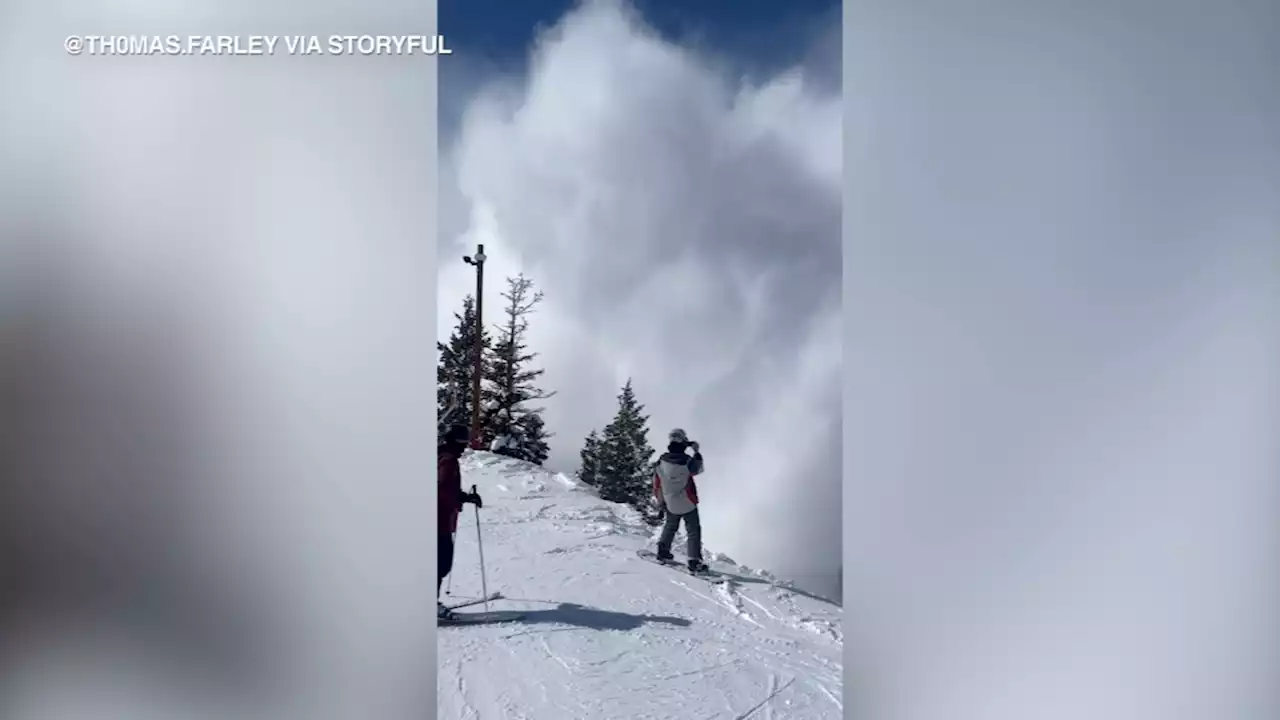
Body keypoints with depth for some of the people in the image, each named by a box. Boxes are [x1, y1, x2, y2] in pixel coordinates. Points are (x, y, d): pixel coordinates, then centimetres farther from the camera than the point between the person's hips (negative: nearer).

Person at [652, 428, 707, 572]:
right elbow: (698, 468, 1)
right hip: (688, 504, -4)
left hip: (670, 505, 4)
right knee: (694, 531, 7)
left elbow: (656, 484, -1)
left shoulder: (660, 462, -12)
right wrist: (697, 452, 14)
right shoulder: (686, 461, -23)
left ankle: (663, 550, 32)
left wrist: (660, 500, 15)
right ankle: (694, 560, 5)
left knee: (670, 526, 28)